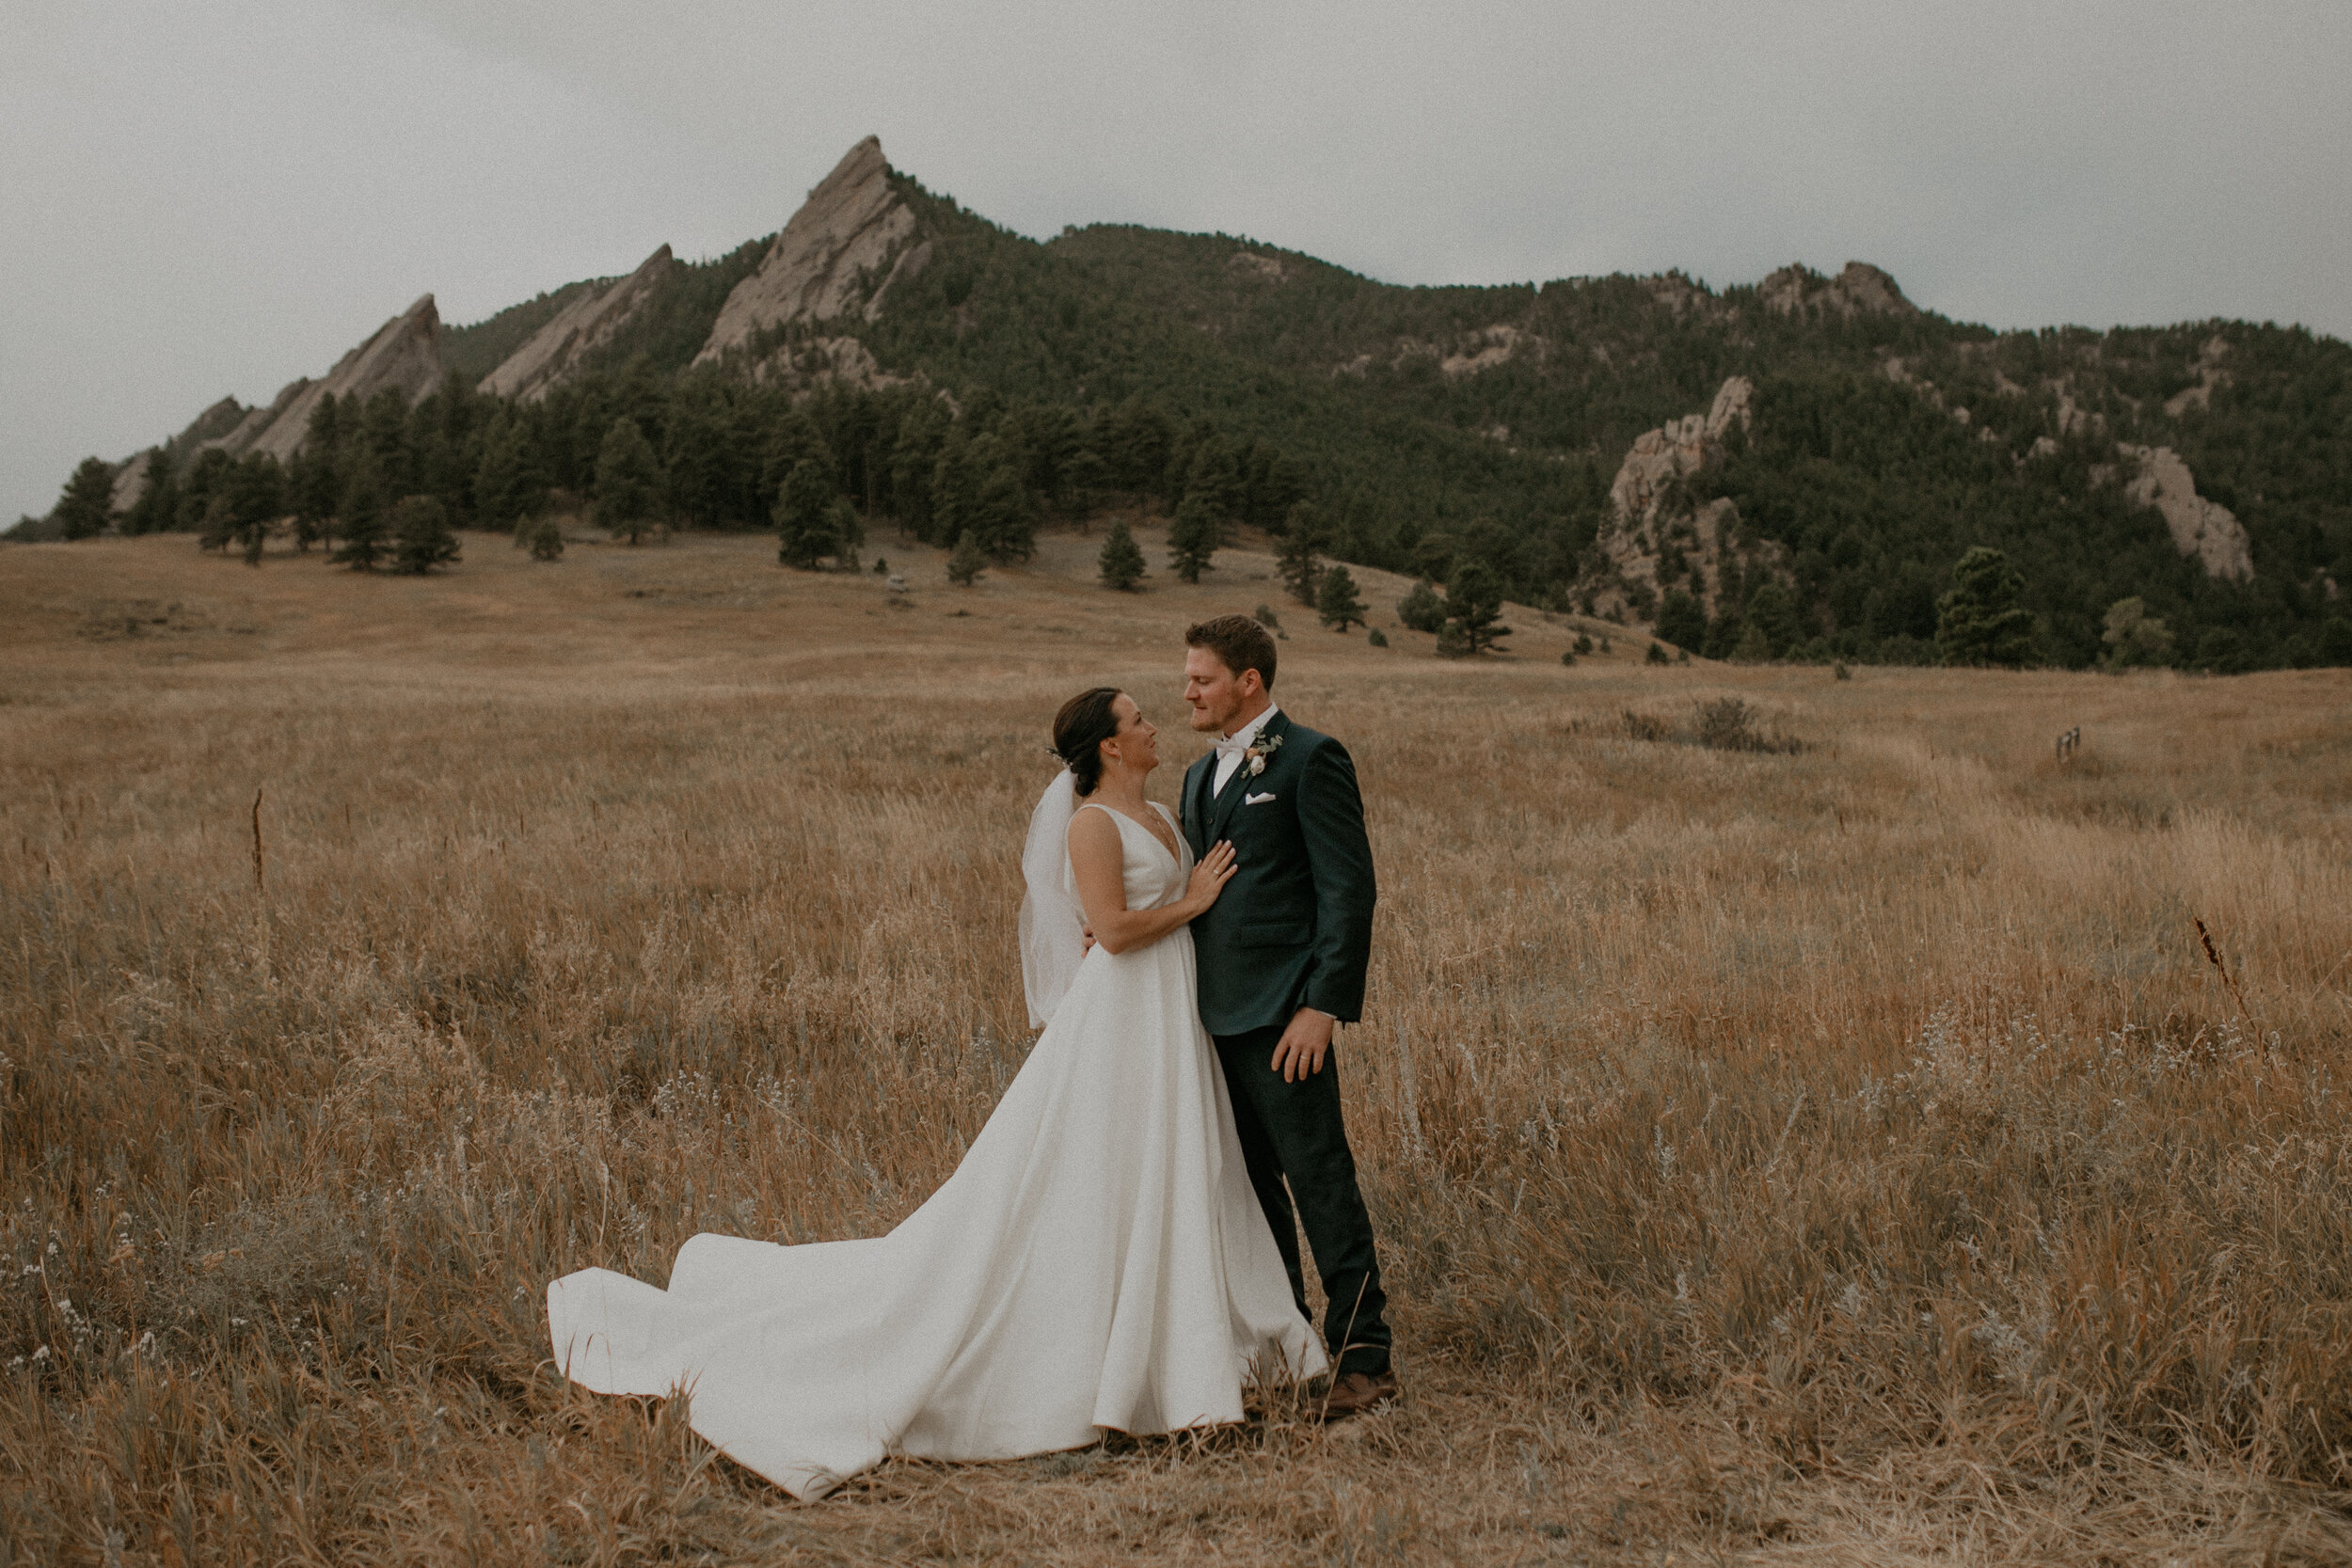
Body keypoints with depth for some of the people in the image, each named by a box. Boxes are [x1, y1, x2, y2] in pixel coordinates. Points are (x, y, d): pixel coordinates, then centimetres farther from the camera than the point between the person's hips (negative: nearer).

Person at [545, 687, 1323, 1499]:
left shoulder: (1161, 816, 14)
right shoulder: (1092, 823, -13)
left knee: (1175, 1185, 11)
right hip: (1116, 1020, -9)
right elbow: (1114, 928, -22)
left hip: (1171, 1024, 9)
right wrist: (1192, 902, -12)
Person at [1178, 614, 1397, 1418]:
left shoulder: (1309, 760, -7)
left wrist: (1323, 1006, -19)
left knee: (1321, 1183, -5)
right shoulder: (1202, 776, 19)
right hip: (1216, 1016, 8)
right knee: (1252, 1186, 14)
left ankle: (1363, 1359, 3)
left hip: (1280, 1015, -8)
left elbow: (1349, 889, -13)